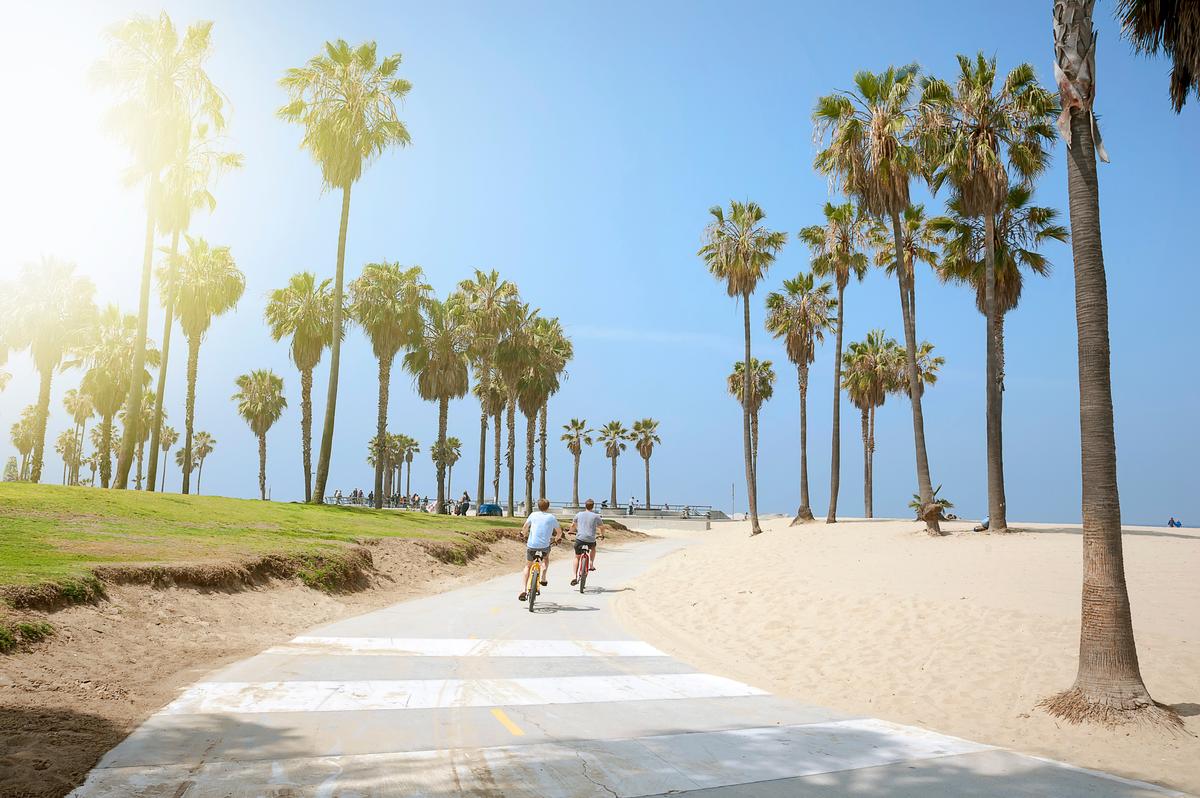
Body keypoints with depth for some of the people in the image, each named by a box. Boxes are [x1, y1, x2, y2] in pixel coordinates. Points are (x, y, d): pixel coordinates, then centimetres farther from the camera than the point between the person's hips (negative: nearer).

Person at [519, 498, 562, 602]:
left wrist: (526, 537, 35)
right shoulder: (552, 517, 8)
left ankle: (523, 590, 1)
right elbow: (559, 532, 15)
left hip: (531, 545, 0)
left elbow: (524, 529, 15)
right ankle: (543, 578, 20)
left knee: (527, 567, 18)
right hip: (545, 546, 0)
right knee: (546, 558, 35)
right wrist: (555, 540, 34)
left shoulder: (533, 514, 9)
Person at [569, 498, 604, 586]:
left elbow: (573, 525, 19)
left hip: (580, 538, 0)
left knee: (577, 557, 13)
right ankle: (591, 565, 30)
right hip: (591, 540, 0)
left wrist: (571, 531, 40)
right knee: (593, 548, 36)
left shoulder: (579, 514, 8)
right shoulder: (596, 516, 4)